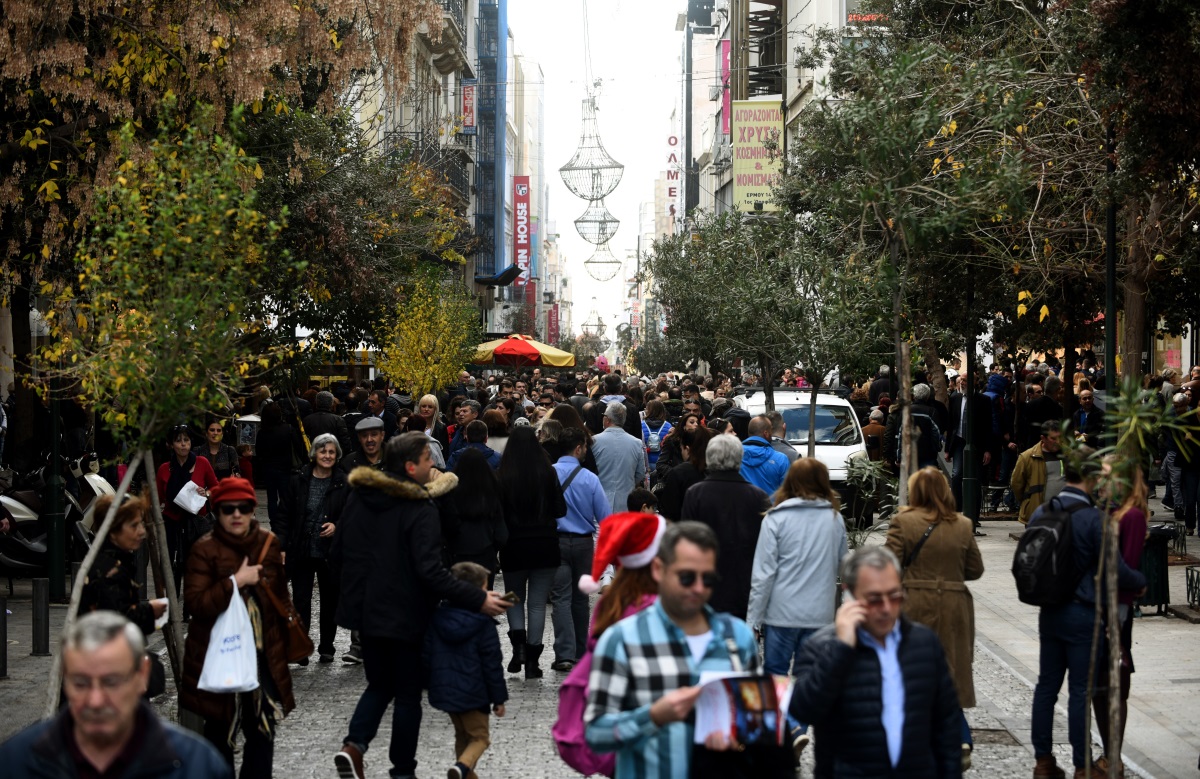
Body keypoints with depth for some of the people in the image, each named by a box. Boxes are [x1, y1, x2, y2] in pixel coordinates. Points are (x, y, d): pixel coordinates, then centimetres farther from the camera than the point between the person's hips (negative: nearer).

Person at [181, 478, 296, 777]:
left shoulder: (268, 542, 6)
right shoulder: (204, 550, -9)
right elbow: (195, 603, -19)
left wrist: (282, 645, 20)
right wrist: (235, 581, -24)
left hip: (263, 653, 4)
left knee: (263, 730, 7)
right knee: (220, 730, 6)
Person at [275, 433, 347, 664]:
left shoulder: (343, 484, -2)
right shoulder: (298, 481, 0)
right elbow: (284, 516, 3)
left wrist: (337, 526, -12)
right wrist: (281, 547, -3)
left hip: (330, 552, 0)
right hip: (301, 551, 0)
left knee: (330, 601, 10)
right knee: (301, 600, -1)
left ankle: (326, 648, 23)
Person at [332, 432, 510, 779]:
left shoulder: (358, 496, 2)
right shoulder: (420, 509, -19)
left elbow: (337, 554, 8)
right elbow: (431, 572, -27)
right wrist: (478, 600, -24)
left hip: (366, 609, 6)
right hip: (404, 617, -6)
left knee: (380, 685, 20)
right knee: (407, 695, 9)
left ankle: (354, 745, -1)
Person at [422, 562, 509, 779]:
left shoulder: (437, 617, 3)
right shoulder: (483, 623, -12)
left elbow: (426, 655, 7)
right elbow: (491, 662, -10)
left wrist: (430, 685, 19)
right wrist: (499, 697, -3)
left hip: (444, 689, 5)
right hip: (473, 692, -5)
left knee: (462, 735, 22)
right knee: (479, 736, 4)